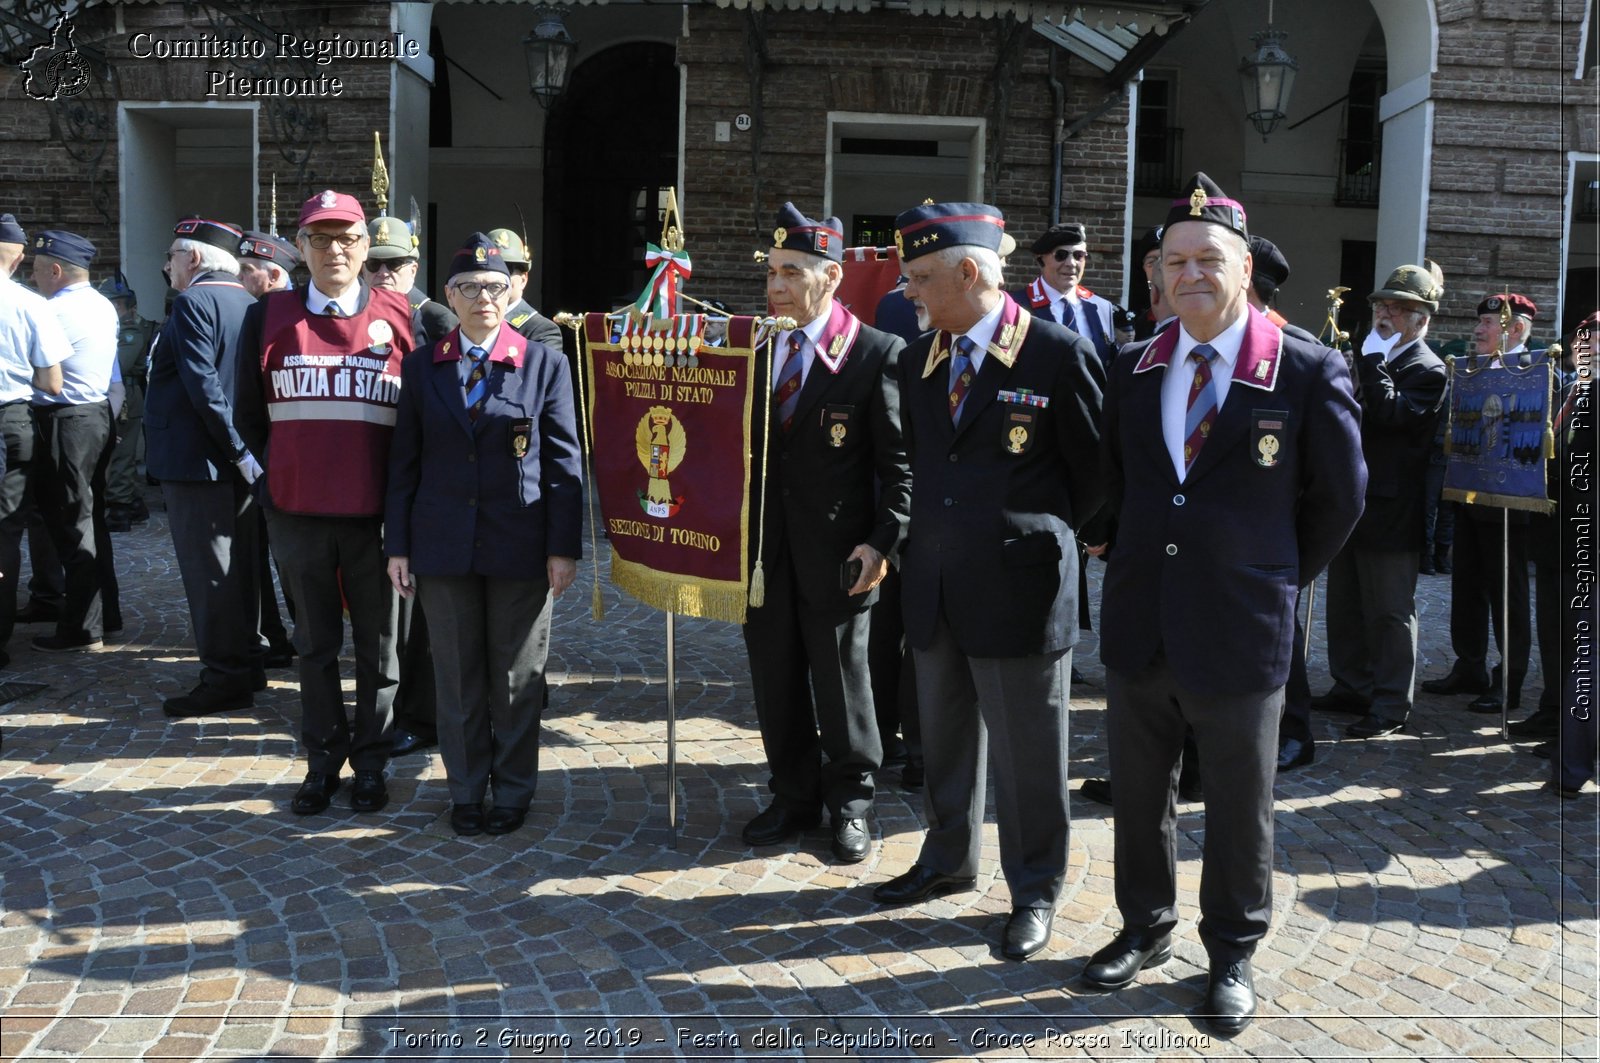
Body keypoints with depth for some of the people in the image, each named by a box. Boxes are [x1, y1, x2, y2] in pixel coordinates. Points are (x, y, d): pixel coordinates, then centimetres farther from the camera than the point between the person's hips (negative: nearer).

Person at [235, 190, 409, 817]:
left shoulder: (401, 318, 0)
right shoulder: (268, 317, 5)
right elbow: (250, 411, 12)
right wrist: (279, 470, 8)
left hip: (377, 514, -1)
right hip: (296, 513, 2)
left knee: (377, 646, 8)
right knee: (315, 644, 12)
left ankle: (370, 762, 22)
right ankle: (323, 761, 25)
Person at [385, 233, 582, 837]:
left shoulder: (544, 365, 0)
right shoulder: (422, 367, 7)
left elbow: (564, 463, -2)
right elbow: (404, 462, 8)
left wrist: (564, 548, -7)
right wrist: (397, 545, 3)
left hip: (520, 548, -2)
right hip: (444, 547, 2)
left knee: (516, 676, 8)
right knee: (457, 675, 10)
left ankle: (513, 792, 23)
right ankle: (466, 791, 25)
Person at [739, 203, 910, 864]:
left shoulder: (877, 355, -7)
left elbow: (900, 462, -9)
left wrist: (883, 542, -16)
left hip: (835, 555, -4)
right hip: (762, 549, 5)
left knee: (842, 684, 9)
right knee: (776, 684, 13)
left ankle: (850, 803, 26)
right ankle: (794, 797, 30)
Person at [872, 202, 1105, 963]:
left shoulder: (1059, 354, -11)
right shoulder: (917, 360, 8)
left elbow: (1094, 470, -3)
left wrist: (1043, 532, 5)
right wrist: (937, 529, 11)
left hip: (1019, 587, -6)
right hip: (934, 585, 6)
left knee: (1027, 751, 6)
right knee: (944, 737, 19)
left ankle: (1034, 890, 23)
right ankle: (949, 859, 38)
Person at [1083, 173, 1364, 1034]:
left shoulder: (1310, 373, -9)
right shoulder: (1134, 369, 4)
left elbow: (1339, 497, 2)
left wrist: (1279, 577, 7)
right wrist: (1133, 560, 13)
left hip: (1241, 632, -4)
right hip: (1138, 628, 4)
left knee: (1238, 808, 11)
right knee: (1137, 793, 16)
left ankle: (1231, 955, 30)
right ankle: (1146, 927, 36)